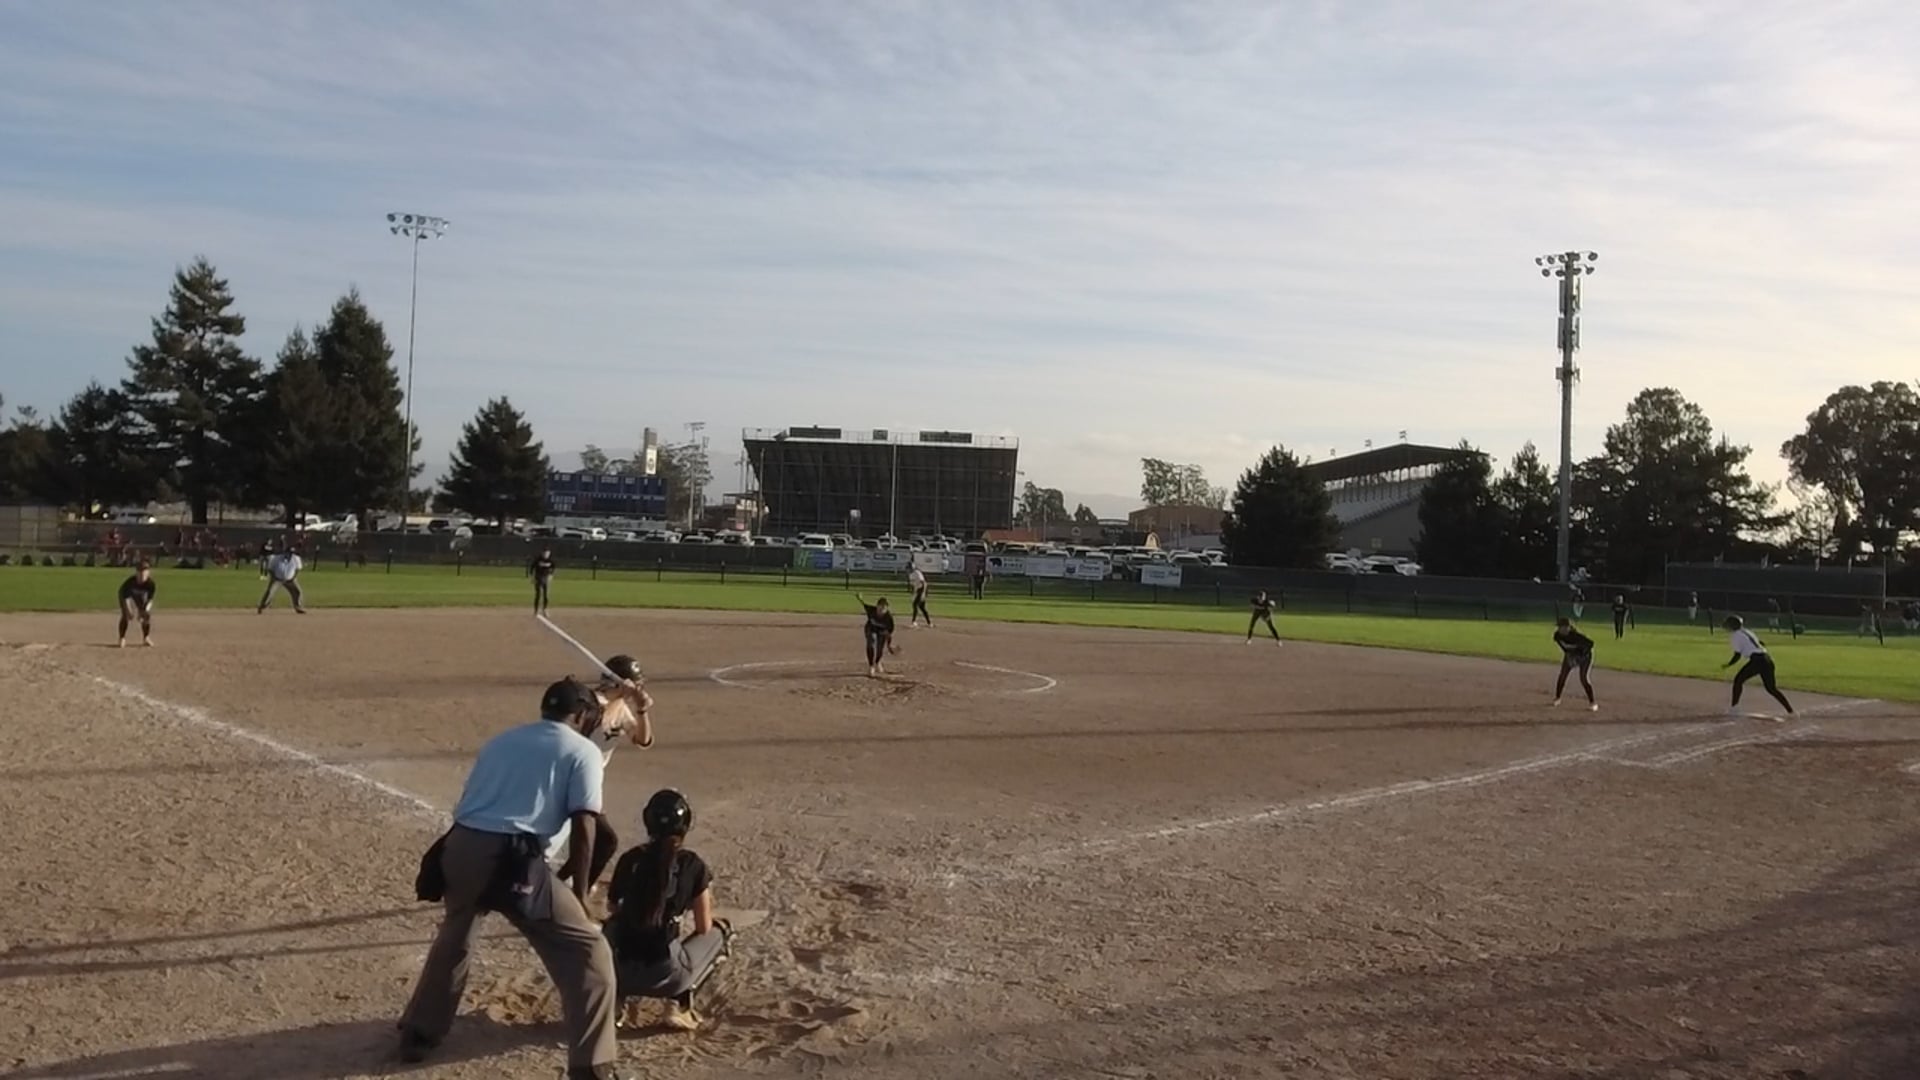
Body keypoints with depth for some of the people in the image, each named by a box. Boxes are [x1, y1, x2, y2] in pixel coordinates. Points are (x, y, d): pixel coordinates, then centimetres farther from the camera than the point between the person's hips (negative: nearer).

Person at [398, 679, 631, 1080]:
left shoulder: (501, 740, 24)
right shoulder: (583, 751, 8)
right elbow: (583, 826, -2)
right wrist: (579, 894, 4)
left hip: (459, 847, 6)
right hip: (511, 858, -6)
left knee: (454, 939, 34)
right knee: (588, 952, 4)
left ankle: (418, 1034, 49)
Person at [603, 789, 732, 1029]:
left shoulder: (630, 859, 5)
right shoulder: (693, 865, -3)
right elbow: (704, 928, 4)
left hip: (618, 974, 4)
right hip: (665, 976, -4)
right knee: (720, 930, 21)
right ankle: (681, 1003, 6)